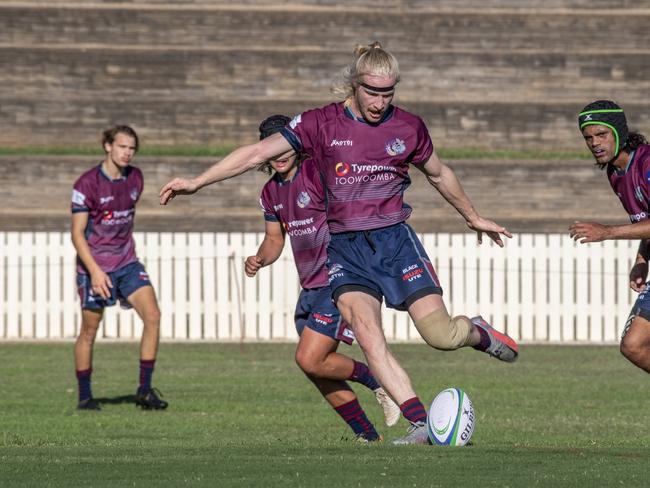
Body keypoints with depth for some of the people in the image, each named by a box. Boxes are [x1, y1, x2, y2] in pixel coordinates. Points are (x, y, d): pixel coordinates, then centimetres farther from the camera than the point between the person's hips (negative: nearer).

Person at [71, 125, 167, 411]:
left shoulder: (135, 178, 4)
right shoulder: (88, 184, -14)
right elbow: (77, 233, -14)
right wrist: (95, 271, -23)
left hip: (127, 262, 5)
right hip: (95, 267, -5)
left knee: (152, 316, -10)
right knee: (89, 331, 3)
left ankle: (145, 390, -5)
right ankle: (84, 396, 18)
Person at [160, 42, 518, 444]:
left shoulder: (409, 128, 3)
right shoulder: (322, 124, -2)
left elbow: (439, 175, 21)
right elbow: (257, 153, -3)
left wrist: (473, 218, 34)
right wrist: (197, 182, -8)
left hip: (395, 240, 0)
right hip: (345, 248, 0)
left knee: (441, 334, -12)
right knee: (367, 332, -23)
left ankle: (477, 332, 26)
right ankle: (422, 424, -22)